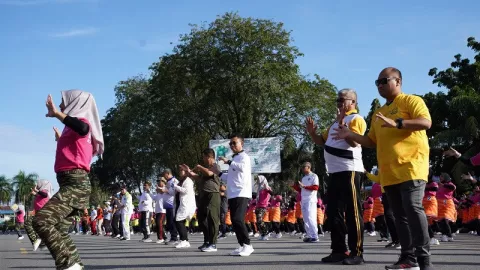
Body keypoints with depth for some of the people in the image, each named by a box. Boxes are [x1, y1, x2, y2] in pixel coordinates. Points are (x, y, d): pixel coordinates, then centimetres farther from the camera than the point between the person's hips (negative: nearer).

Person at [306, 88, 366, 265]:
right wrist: (312, 133, 10)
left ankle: (357, 253, -7)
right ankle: (339, 250, 16)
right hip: (335, 172, 10)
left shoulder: (356, 119, -5)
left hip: (349, 171, -10)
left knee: (352, 212, -9)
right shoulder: (337, 121, 23)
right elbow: (322, 141, 28)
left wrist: (342, 124, -23)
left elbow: (354, 142, -20)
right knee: (333, 212, 10)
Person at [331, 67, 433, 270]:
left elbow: (426, 122, -15)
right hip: (389, 173, 8)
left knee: (413, 209, -16)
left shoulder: (411, 101, 2)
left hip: (411, 166, -7)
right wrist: (350, 135, 13)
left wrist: (396, 123, -25)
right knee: (400, 215, 6)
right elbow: (372, 142, 27)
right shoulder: (378, 113, 23)